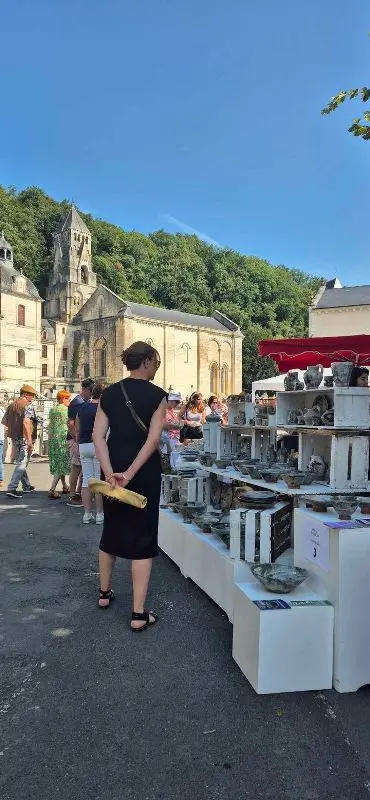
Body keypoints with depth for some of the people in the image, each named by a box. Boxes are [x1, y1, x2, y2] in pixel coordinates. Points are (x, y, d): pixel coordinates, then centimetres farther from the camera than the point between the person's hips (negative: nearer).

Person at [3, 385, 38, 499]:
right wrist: (30, 440, -27)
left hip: (14, 438, 8)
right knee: (21, 464, -4)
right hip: (25, 438, -8)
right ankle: (11, 488, -9)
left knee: (20, 463, 18)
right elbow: (26, 422, -24)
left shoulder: (11, 405, 11)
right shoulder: (28, 405, -11)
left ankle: (27, 486, 31)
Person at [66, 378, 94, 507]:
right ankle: (72, 497, 4)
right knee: (76, 468, -4)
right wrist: (77, 439, -20)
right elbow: (70, 424, -18)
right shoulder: (76, 403, -13)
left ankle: (78, 493, 24)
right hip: (76, 439, -9)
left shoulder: (87, 402, 15)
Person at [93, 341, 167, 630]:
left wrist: (110, 472, -11)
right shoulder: (157, 395, -8)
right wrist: (130, 473, -18)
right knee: (143, 538, 3)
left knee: (112, 529, 21)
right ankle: (139, 614, 8)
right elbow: (153, 439, -17)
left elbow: (98, 436, -4)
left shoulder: (109, 393, 5)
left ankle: (105, 592, 38)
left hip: (113, 469, 5)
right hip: (144, 471, -5)